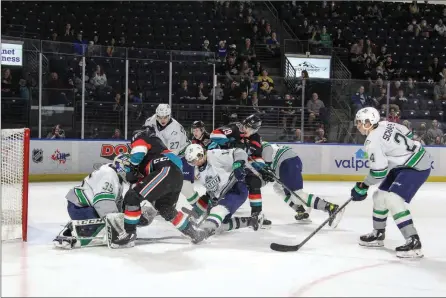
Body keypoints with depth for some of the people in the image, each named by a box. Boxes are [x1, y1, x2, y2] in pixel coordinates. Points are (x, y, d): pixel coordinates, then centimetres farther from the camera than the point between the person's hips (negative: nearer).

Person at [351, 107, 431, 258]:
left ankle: (413, 242, -25)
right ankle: (378, 234, 30)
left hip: (416, 167, -11)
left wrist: (362, 187, -9)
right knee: (380, 195, 14)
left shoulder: (373, 141, -22)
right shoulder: (385, 124, 2)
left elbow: (378, 172, -21)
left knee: (392, 199, -23)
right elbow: (408, 135, 13)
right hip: (405, 163, 11)